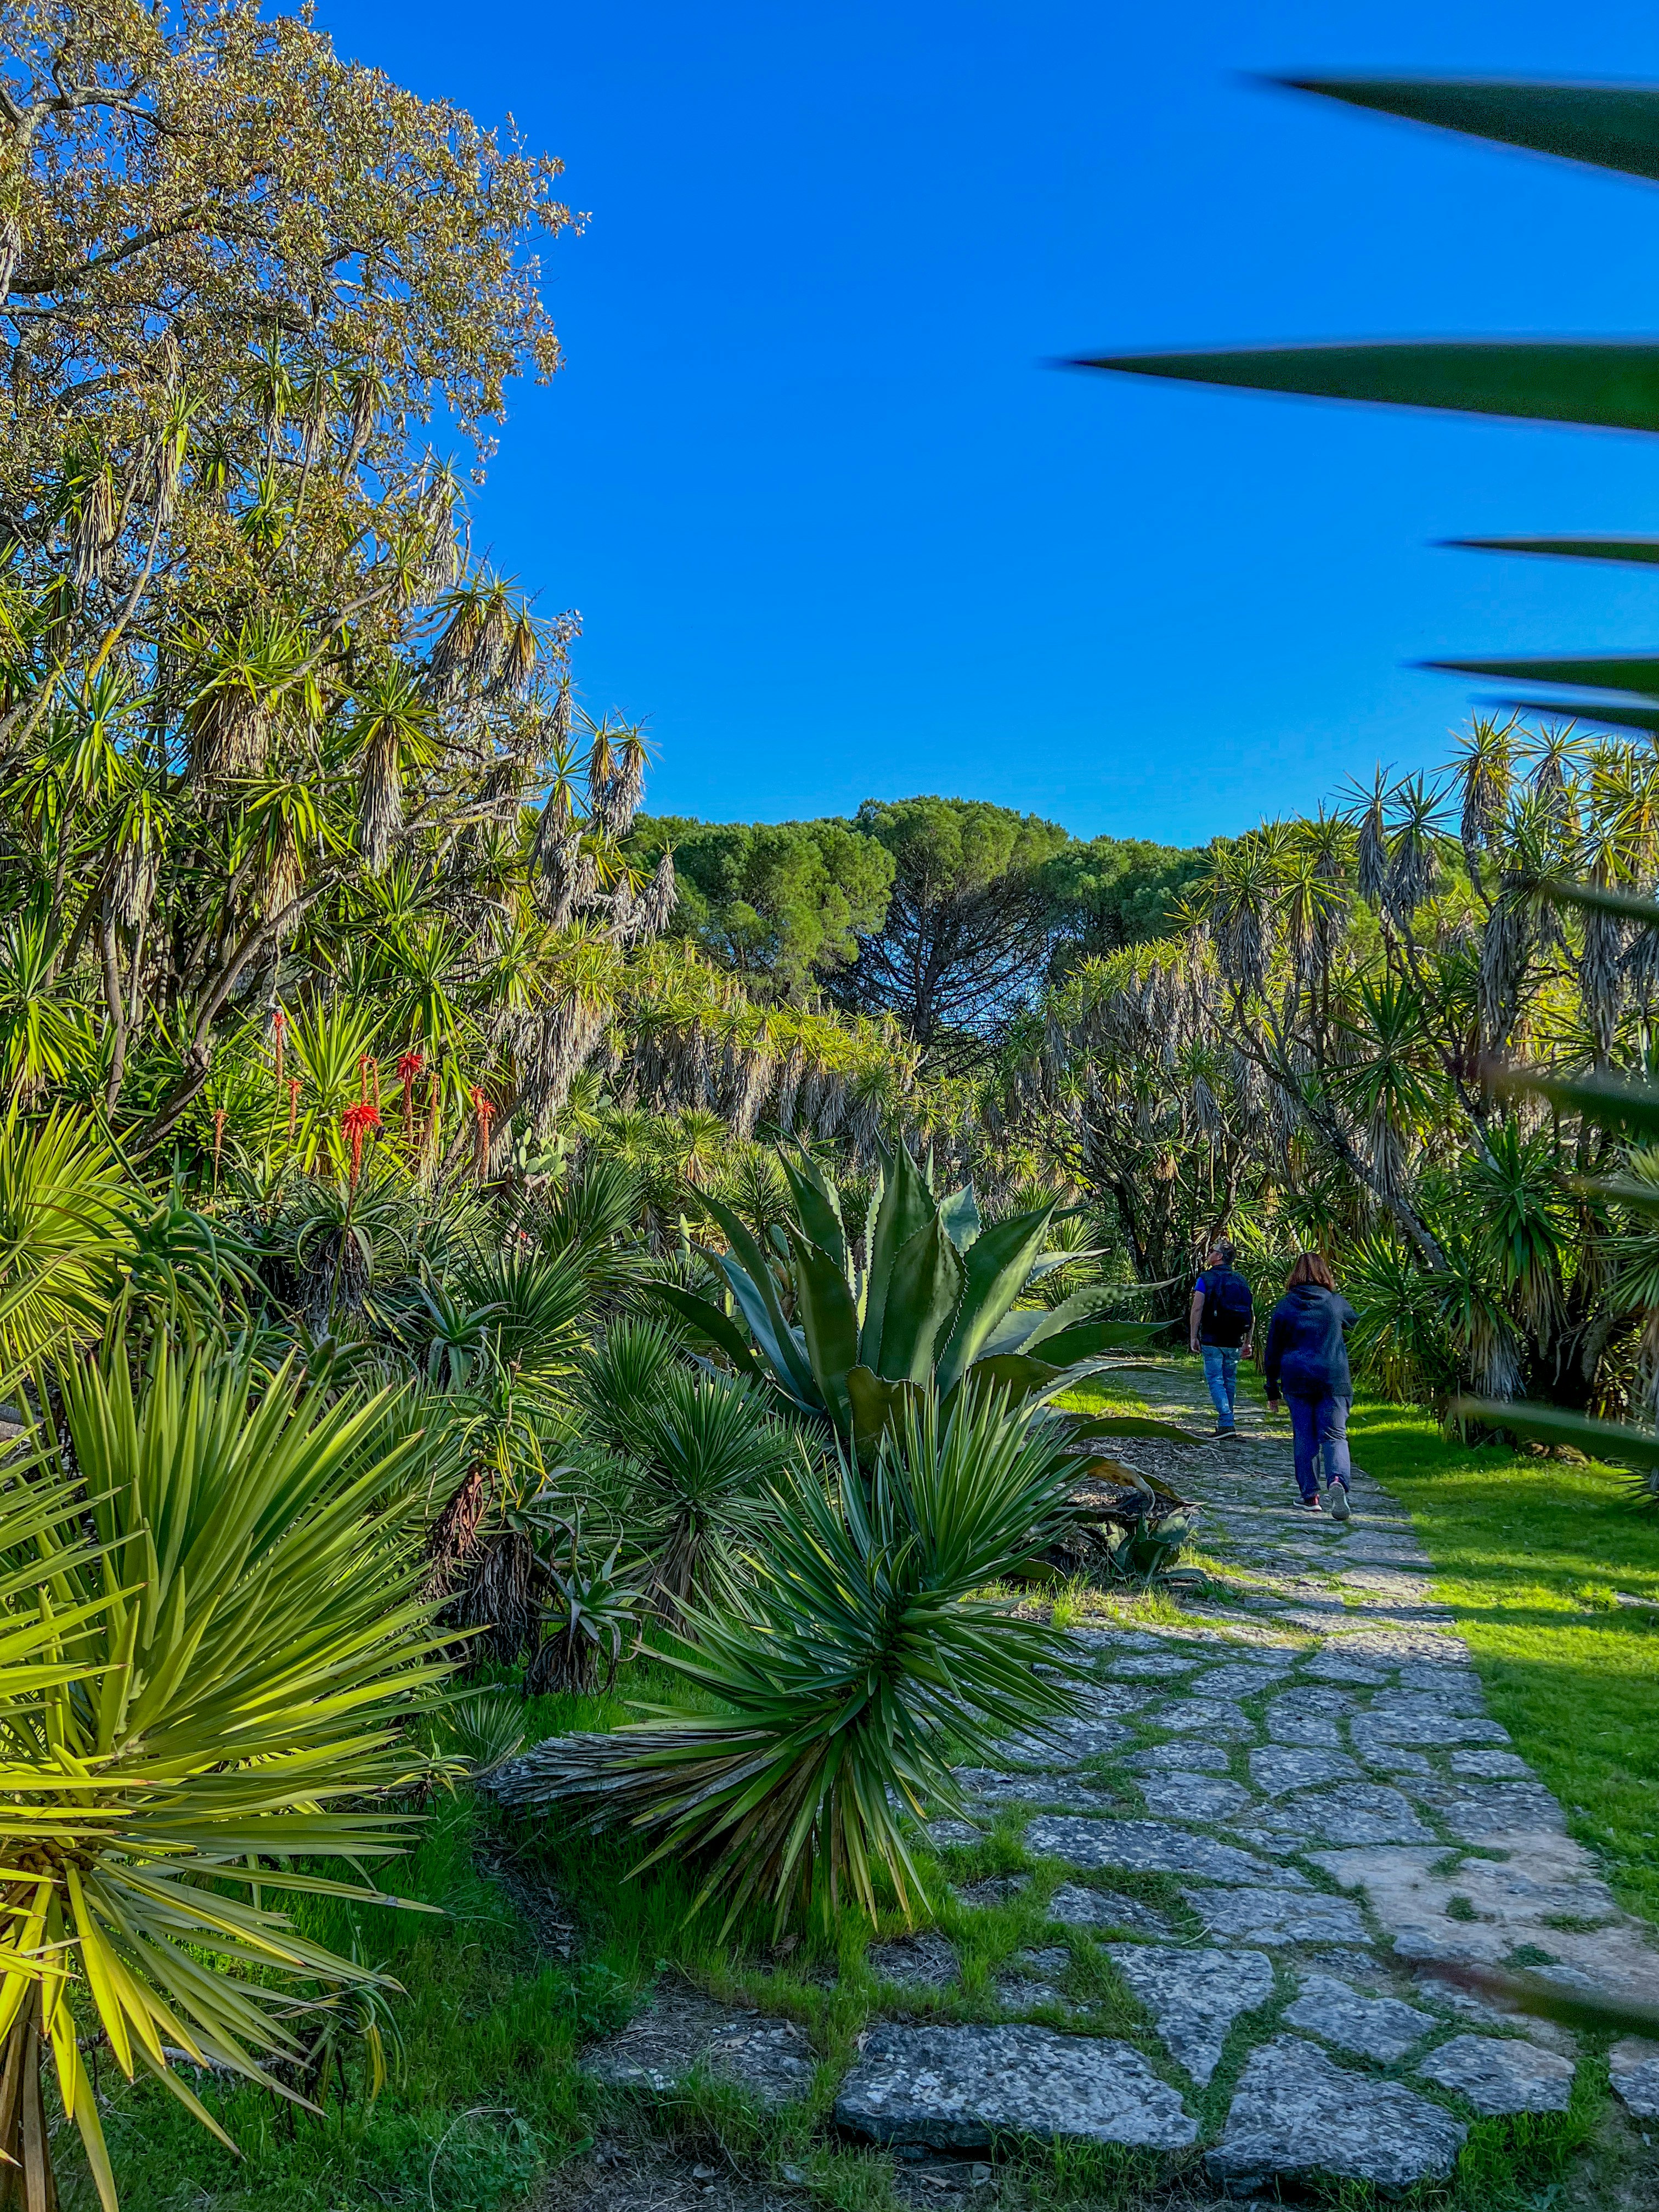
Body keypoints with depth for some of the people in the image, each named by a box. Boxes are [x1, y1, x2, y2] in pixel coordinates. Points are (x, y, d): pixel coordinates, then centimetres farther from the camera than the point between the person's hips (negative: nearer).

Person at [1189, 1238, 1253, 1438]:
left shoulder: (1206, 1278, -6)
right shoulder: (1241, 1280, 9)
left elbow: (1197, 1310, -12)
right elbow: (1251, 1314, 9)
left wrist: (1194, 1338, -6)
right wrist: (1247, 1343, 15)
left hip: (1212, 1340, -5)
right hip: (1235, 1342, 5)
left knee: (1215, 1380, -3)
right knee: (1230, 1380, 15)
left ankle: (1227, 1424, -13)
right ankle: (1225, 1420, 25)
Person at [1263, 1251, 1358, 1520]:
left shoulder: (1284, 1306, 2)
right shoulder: (1336, 1302, 2)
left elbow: (1273, 1351, 5)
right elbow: (1355, 1322, 25)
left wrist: (1272, 1389, 13)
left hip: (1296, 1380, 0)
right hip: (1334, 1379, 0)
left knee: (1305, 1437, 9)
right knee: (1335, 1435, 1)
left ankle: (1310, 1495, 11)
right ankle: (1338, 1481, -25)